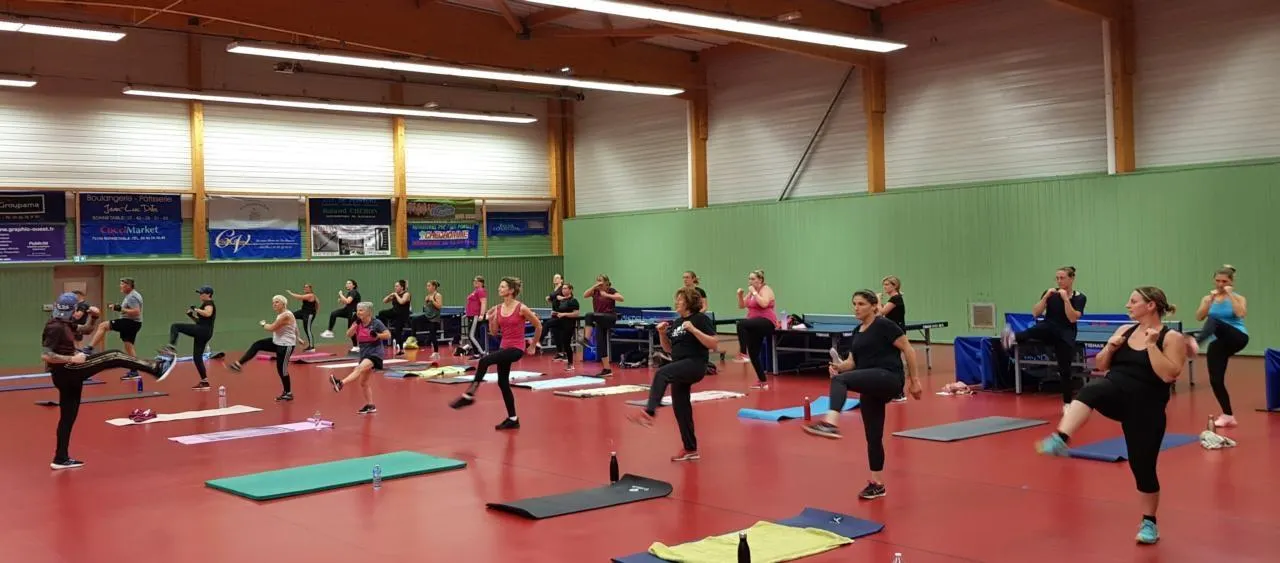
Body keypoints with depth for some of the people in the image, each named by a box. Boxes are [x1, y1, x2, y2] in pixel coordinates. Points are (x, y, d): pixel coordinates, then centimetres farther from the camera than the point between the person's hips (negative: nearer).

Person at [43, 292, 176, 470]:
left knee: (68, 416, 13)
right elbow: (45, 355, -23)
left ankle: (61, 459, 18)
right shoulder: (55, 327, -15)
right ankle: (157, 368, -11)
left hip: (67, 374, 10)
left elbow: (87, 329, 25)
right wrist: (72, 359, -21)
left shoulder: (65, 323, 14)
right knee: (113, 357, -9)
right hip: (67, 371, -10)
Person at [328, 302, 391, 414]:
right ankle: (370, 406, 21)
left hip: (375, 353, -8)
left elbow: (388, 335, -8)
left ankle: (341, 383, -51)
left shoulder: (376, 323, -9)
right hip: (364, 354, 8)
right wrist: (355, 323, -15)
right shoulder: (358, 323, 6)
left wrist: (377, 335, -24)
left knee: (359, 368, -33)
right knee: (363, 381, 10)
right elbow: (349, 334, -5)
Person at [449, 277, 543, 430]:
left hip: (517, 348, -8)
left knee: (484, 361, -26)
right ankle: (512, 419, 22)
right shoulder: (498, 308, 4)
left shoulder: (521, 308, -13)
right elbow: (494, 333, 8)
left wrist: (533, 346, 5)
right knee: (502, 382, 11)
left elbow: (538, 326, -3)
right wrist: (491, 319, -9)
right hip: (504, 347, 8)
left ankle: (469, 396, -21)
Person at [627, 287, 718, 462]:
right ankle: (690, 450, 19)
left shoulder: (701, 319, -7)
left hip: (695, 365, -9)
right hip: (681, 369, 9)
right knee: (680, 407, 9)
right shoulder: (677, 323, 16)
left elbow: (714, 344, -15)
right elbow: (669, 349, 21)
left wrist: (694, 330, -24)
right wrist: (662, 334, 3)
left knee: (661, 373, -32)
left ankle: (649, 412, -44)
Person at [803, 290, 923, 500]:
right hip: (872, 388, 9)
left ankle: (831, 423, -52)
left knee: (839, 380, -31)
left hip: (889, 379, -9)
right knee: (873, 436, 10)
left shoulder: (884, 325, -5)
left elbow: (908, 350, -6)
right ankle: (878, 484, 20)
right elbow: (852, 362, 15)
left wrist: (914, 380, -9)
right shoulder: (857, 332, 18)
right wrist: (839, 366, -7)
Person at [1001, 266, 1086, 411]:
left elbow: (1072, 318, -14)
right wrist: (1046, 297, -14)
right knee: (1037, 330, -36)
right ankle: (1013, 337, -69)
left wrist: (1065, 299, -19)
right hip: (1048, 330, 0)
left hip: (1065, 335, 0)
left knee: (1065, 369, 2)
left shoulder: (1079, 297, 0)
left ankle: (1067, 403, 17)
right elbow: (1036, 313, -4)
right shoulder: (1050, 293, 4)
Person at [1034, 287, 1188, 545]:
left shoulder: (1172, 338, -4)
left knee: (1143, 465, 2)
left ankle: (1149, 522, 24)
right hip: (1115, 394, 3)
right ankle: (1060, 440, -52)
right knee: (1091, 390, -33)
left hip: (1144, 407, -3)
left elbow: (1168, 375, -18)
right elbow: (1101, 365, 15)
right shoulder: (1125, 330, 11)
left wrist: (1151, 345, -18)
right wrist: (1110, 348, -3)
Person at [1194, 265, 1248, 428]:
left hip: (1237, 339, -4)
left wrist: (1230, 295, -15)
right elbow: (1199, 317, -7)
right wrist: (1211, 299, -14)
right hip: (1219, 344, 4)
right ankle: (1228, 416, 14)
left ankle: (1197, 340, -62)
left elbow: (1241, 314, -19)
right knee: (1215, 380, 0)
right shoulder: (1208, 299, 9)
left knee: (1214, 321, -34)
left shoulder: (1239, 298, 2)